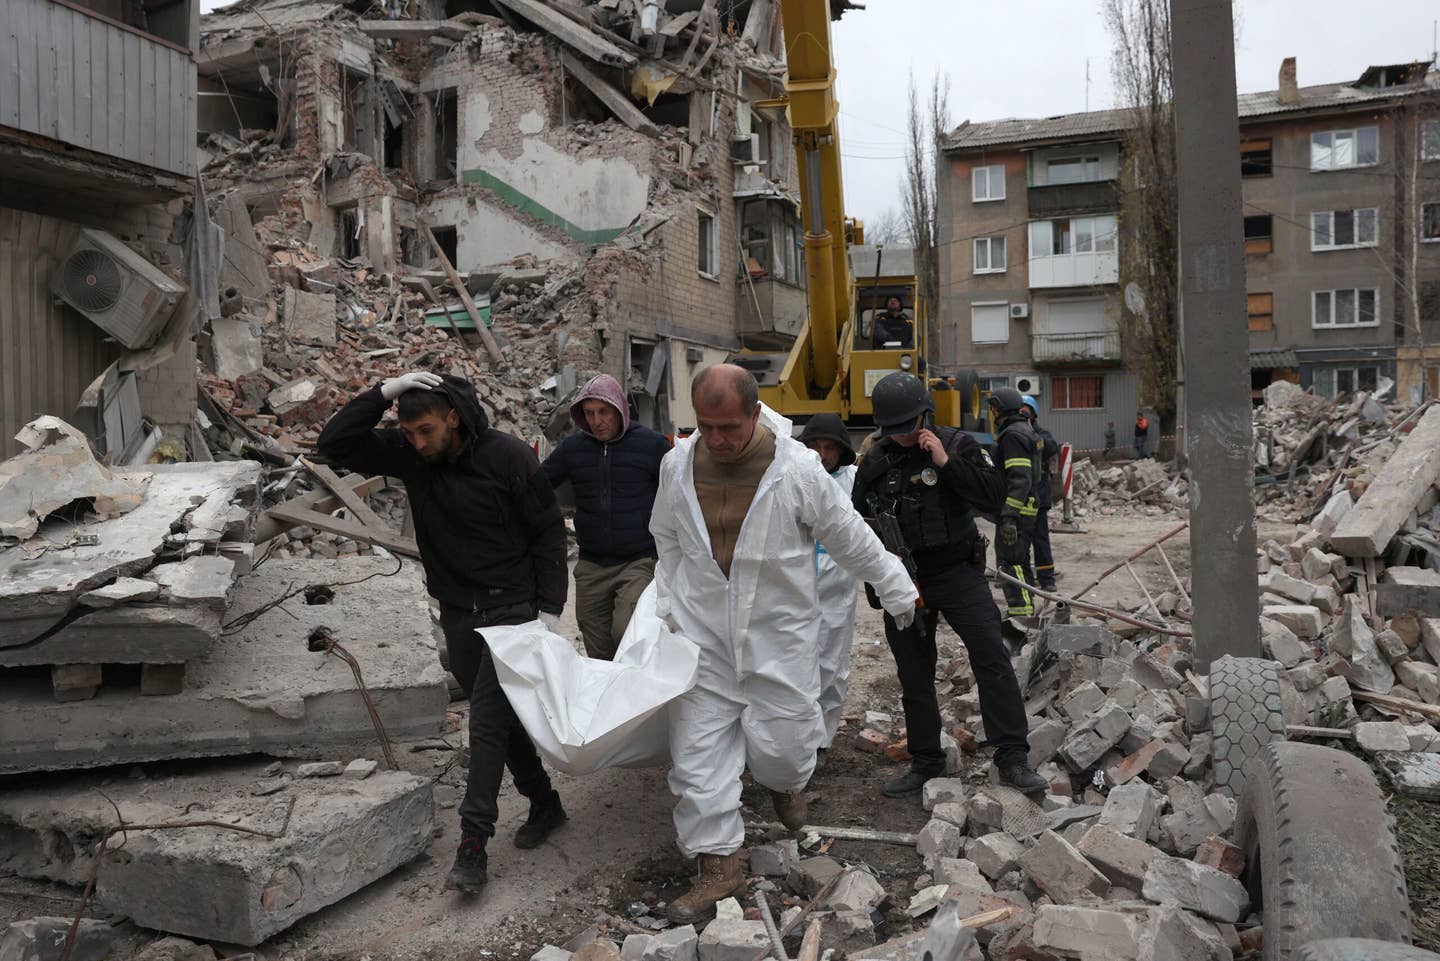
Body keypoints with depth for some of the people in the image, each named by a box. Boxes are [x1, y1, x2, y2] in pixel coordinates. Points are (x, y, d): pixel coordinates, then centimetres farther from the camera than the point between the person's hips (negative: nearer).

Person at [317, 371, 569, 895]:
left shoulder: (507, 456, -16)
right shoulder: (408, 454, -3)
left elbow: (549, 531, -10)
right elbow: (333, 444, -10)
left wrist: (550, 608, -13)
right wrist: (382, 393, -21)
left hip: (511, 610, -5)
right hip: (457, 614, 6)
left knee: (488, 723, -8)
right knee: (500, 718, 15)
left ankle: (472, 846, -3)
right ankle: (544, 803, 32)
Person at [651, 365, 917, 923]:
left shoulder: (796, 468, -14)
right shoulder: (678, 465, -4)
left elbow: (851, 539, -2)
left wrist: (896, 591, 7)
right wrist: (667, 609, 12)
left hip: (779, 634, -2)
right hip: (703, 634, 3)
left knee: (780, 744, 2)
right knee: (698, 751, 1)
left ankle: (784, 782, 40)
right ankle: (719, 865, 15)